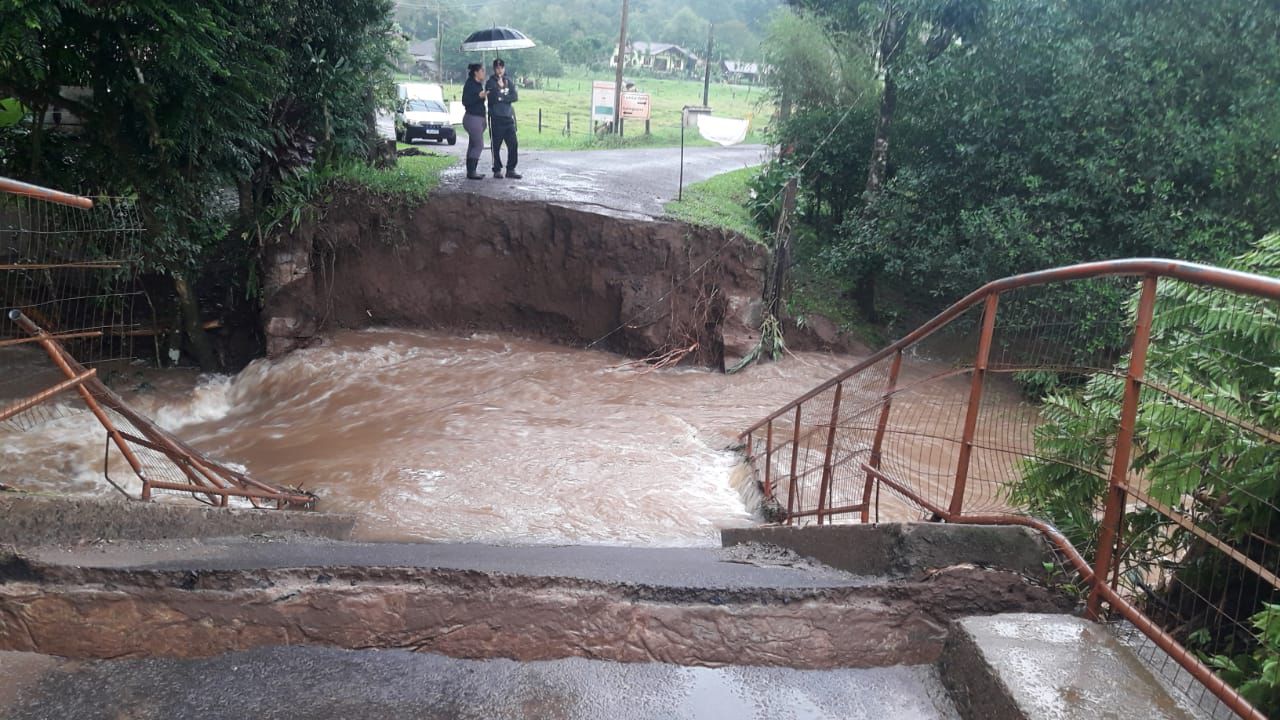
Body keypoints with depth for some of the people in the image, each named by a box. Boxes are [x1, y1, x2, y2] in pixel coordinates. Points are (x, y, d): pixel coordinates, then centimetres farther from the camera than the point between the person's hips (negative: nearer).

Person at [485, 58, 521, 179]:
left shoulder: (509, 82, 12)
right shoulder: (490, 83, 1)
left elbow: (515, 97, -1)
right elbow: (492, 99, -12)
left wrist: (501, 98, -9)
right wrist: (499, 87, -16)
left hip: (508, 117, 4)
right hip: (496, 118, -3)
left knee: (513, 144, -3)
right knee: (496, 146, -1)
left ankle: (511, 169, 4)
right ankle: (497, 170, 8)